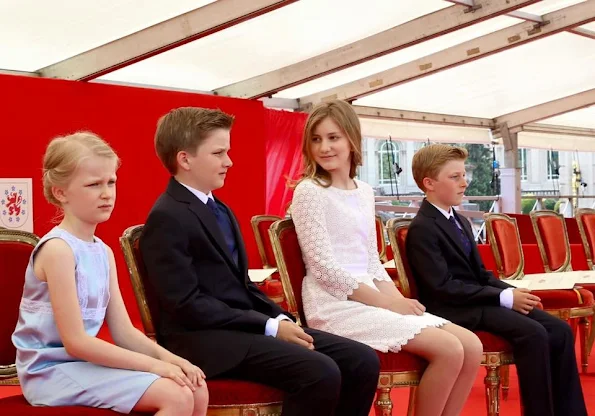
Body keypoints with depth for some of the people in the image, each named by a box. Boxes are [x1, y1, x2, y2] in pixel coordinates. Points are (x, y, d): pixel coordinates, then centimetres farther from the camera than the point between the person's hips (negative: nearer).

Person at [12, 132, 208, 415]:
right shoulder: (58, 249, -17)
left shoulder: (104, 252, 9)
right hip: (53, 370, -8)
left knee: (196, 390, 0)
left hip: (85, 362, 8)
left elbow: (123, 331, 8)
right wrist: (153, 364, -20)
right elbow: (76, 342, -20)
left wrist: (168, 358, -10)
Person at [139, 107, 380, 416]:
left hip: (246, 325, 9)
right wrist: (270, 326, -16)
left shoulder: (220, 210, 19)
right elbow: (187, 305, -17)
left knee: (362, 360, -4)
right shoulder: (167, 218, -11)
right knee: (320, 373, -28)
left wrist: (281, 318, 0)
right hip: (208, 339, -9)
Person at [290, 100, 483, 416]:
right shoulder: (309, 191, -7)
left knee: (471, 347, -6)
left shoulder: (365, 192, 14)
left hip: (371, 299, 7)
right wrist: (387, 303, -15)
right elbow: (324, 267, -14)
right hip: (336, 305, -7)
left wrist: (397, 299, -3)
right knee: (449, 350, -19)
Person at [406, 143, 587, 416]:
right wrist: (504, 298, -19)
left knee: (560, 330, -6)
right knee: (533, 333, -27)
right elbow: (445, 287, -19)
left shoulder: (461, 222, 18)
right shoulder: (422, 229, -11)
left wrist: (512, 292, -4)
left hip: (480, 299, 9)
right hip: (457, 309, -9)